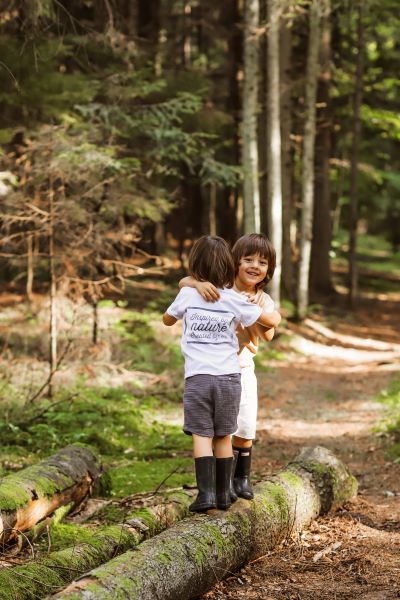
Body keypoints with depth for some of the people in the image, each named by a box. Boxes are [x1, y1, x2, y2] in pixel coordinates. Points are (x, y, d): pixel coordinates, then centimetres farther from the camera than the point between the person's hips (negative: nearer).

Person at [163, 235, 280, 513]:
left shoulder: (188, 294, 2)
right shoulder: (234, 299, 1)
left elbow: (167, 319, 21)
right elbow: (271, 322, 6)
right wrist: (273, 311, 29)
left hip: (198, 377, -1)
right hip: (228, 376, 1)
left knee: (201, 435, -1)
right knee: (223, 436, 10)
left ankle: (206, 493, -10)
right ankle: (223, 493, 16)